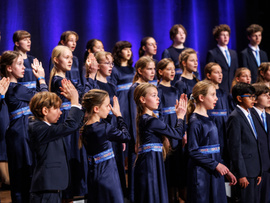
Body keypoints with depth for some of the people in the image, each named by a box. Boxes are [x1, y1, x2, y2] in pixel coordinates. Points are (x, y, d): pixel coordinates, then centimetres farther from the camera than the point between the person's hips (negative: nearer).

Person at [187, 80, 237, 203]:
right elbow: (193, 152, -16)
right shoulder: (195, 121, -12)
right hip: (201, 173, -8)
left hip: (215, 173, 8)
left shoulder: (209, 120, 13)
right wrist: (216, 165, -16)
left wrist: (226, 171, 13)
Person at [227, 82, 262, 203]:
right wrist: (241, 174, -17)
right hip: (244, 171, -8)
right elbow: (235, 148, -15)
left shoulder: (250, 115, 15)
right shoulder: (235, 118, -12)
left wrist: (259, 171, 14)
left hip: (254, 171, 8)